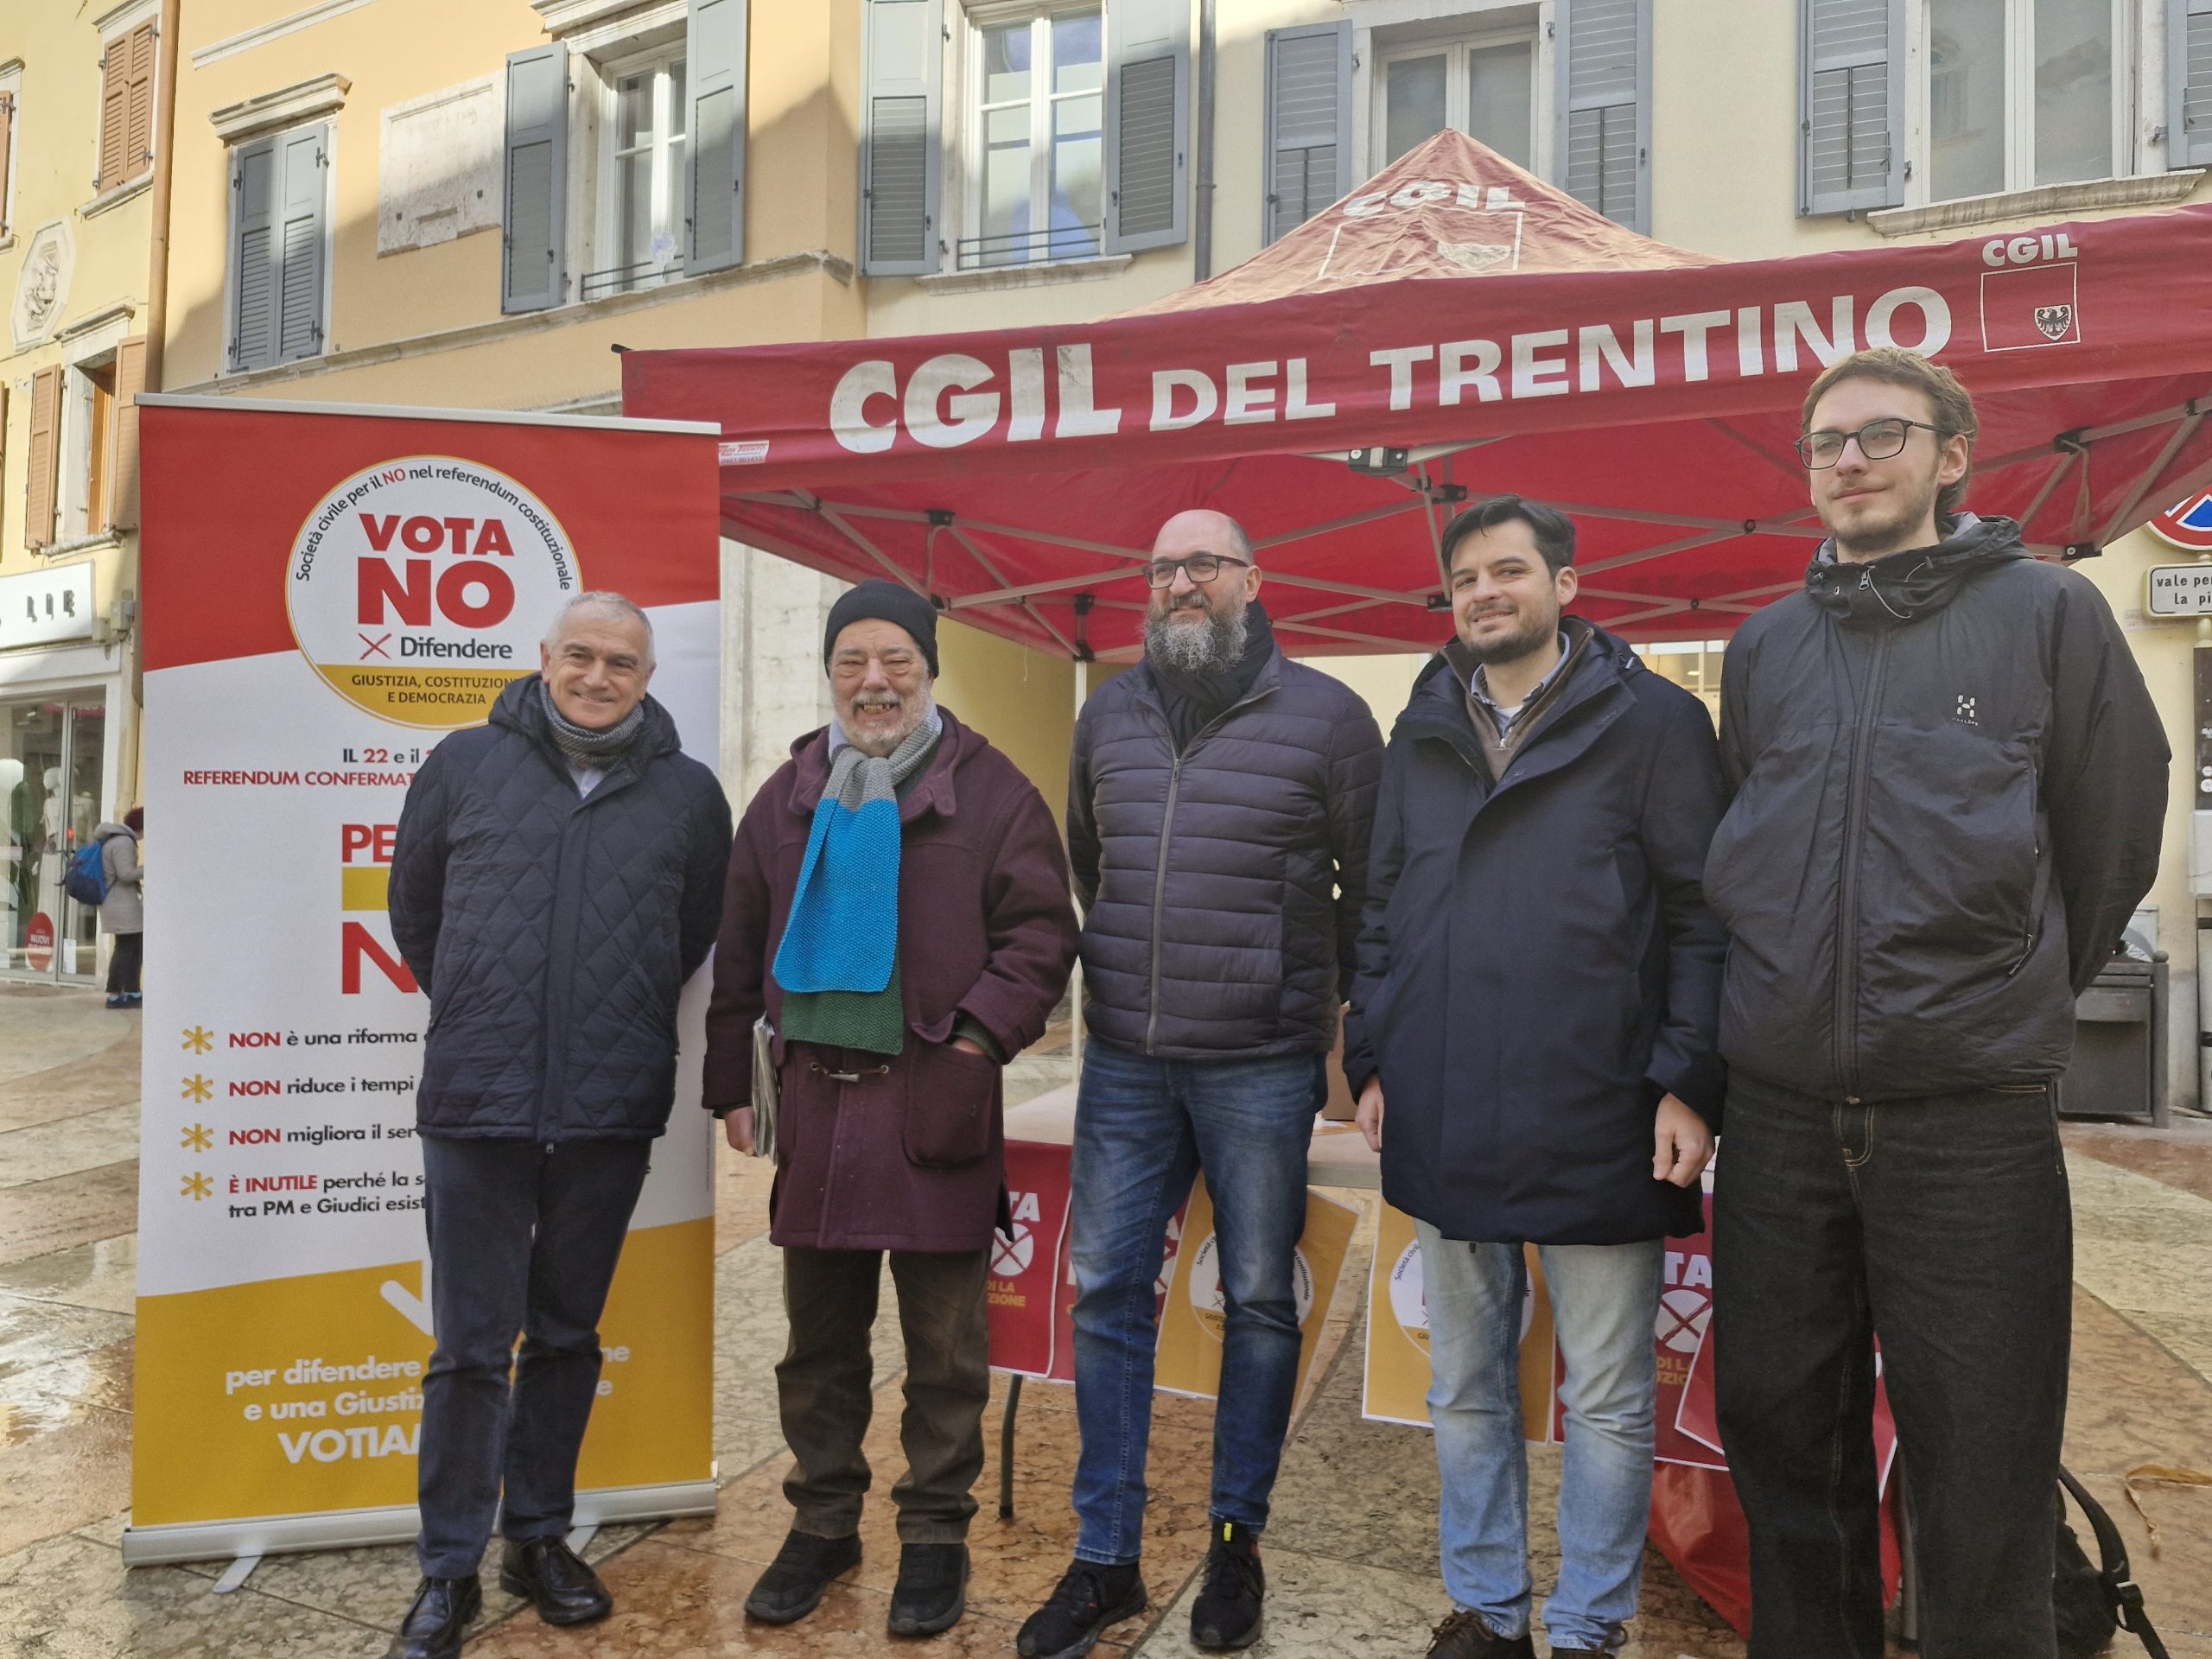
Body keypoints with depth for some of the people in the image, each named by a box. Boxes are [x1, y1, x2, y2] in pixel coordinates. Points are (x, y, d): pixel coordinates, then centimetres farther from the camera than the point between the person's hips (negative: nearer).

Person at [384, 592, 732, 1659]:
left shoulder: (689, 792, 3)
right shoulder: (465, 764, 2)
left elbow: (699, 932, 14)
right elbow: (414, 909, 13)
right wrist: (476, 1013, 13)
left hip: (611, 1110, 1)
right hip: (476, 1102, -1)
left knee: (567, 1336, 15)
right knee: (470, 1348, 5)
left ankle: (539, 1537, 32)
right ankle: (449, 1569, 21)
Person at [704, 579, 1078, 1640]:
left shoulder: (988, 791, -1)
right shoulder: (789, 797, 12)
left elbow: (1041, 932, -4)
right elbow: (740, 951, 14)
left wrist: (981, 1034, -15)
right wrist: (731, 1082, 11)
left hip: (936, 1103, -4)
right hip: (815, 1098, 4)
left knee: (944, 1345, 7)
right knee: (818, 1338, 15)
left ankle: (936, 1537, 23)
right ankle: (822, 1524, 32)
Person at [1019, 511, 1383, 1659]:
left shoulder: (1325, 715, -3)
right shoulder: (1108, 714, 9)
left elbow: (1372, 883, 2)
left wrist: (1357, 1022, 4)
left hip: (1262, 1068, -3)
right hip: (1123, 1060, 4)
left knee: (1259, 1302, 9)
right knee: (1107, 1295, 7)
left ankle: (1236, 1541, 28)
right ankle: (1105, 1560, 22)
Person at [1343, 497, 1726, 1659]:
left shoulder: (1651, 722, -2)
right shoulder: (1422, 735, 11)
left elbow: (1703, 914, -5)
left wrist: (1688, 1084, -11)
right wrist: (1371, 1061, 10)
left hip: (1597, 1122, -4)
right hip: (1444, 1123, 5)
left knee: (1607, 1399, 10)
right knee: (1464, 1389, 16)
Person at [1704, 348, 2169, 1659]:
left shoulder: (2049, 612, 0)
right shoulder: (1766, 647, 10)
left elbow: (2111, 845, 6)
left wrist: (2006, 1007, 13)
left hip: (1972, 1120, -3)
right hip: (1781, 1113, 4)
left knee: (1980, 1482, 6)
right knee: (1781, 1433, 14)